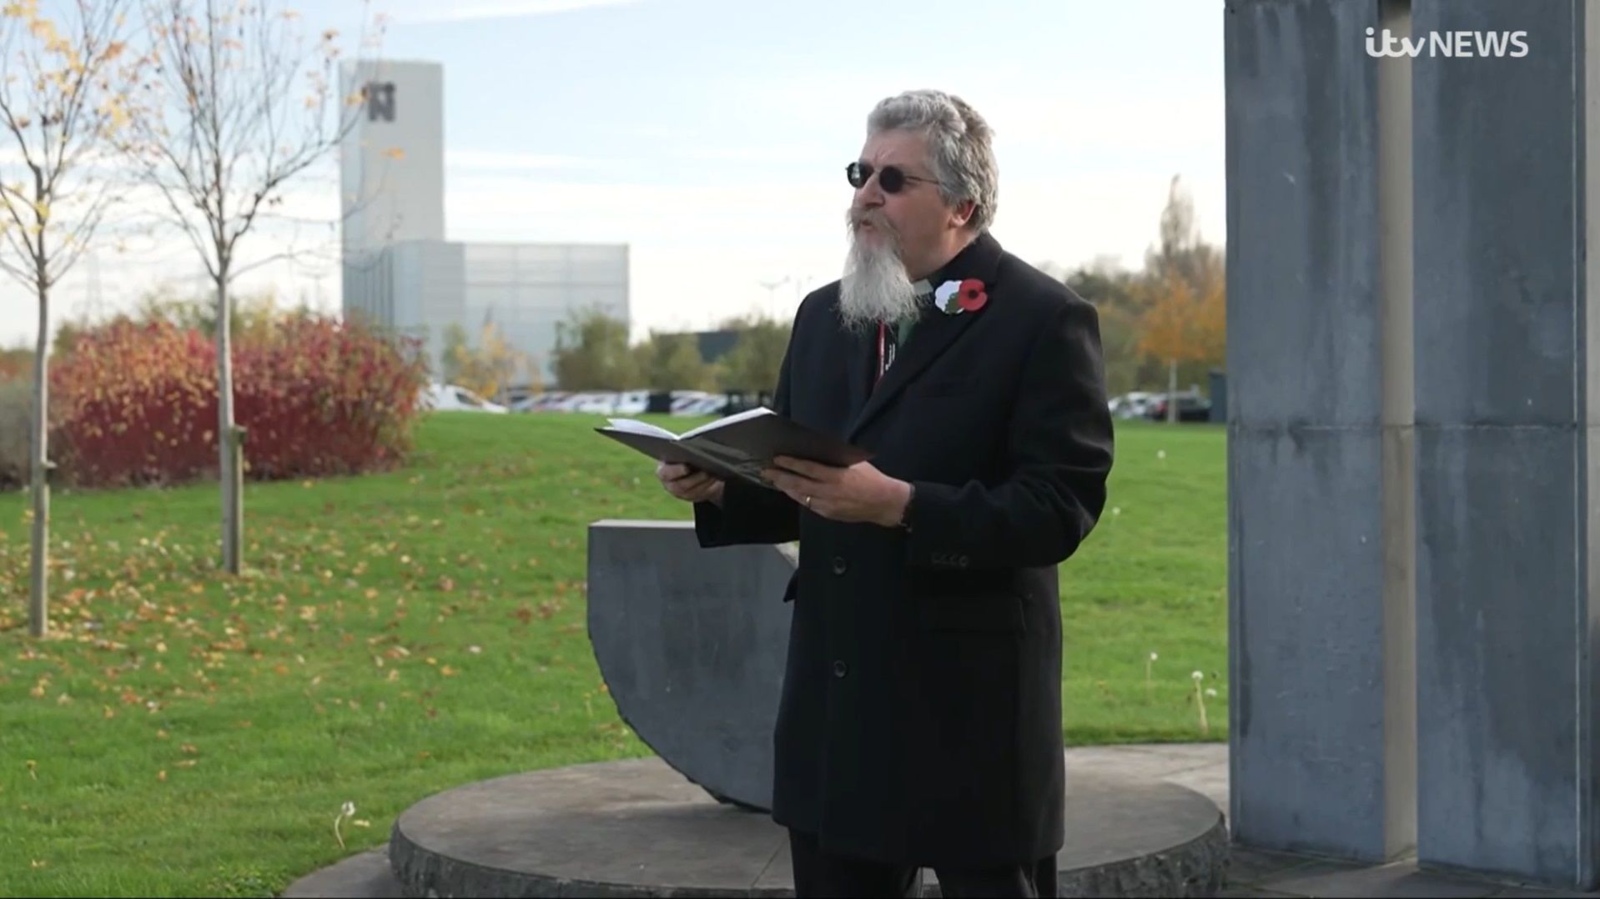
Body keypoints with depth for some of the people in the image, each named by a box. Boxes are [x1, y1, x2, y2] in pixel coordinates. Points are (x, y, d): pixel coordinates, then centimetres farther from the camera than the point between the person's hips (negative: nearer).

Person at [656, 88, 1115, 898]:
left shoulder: (1043, 321, -7)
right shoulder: (824, 316, 14)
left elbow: (1061, 506, -16)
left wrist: (900, 506, -25)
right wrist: (720, 488, -4)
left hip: (974, 708, -6)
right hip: (836, 706, 6)